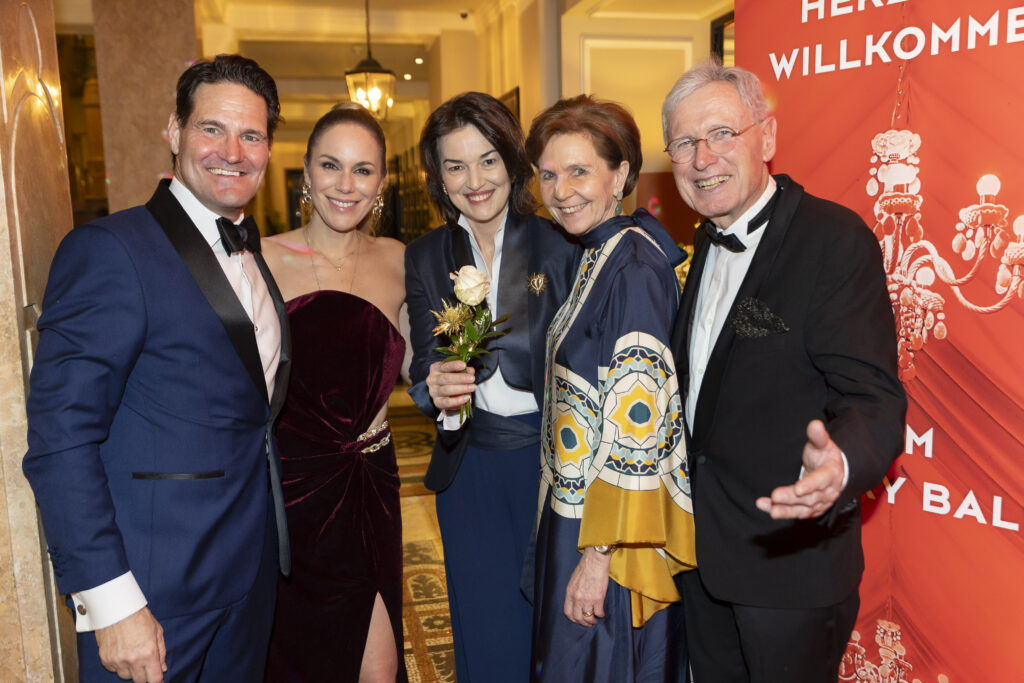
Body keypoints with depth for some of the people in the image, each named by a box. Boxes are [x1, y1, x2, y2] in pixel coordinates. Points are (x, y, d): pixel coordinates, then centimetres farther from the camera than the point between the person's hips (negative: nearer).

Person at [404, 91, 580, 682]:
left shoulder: (560, 244, -6)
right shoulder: (425, 258, 3)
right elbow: (423, 373, 3)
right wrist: (436, 390, -19)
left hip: (550, 456, -2)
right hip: (469, 470, 3)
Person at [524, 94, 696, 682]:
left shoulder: (634, 268, -21)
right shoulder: (597, 257, 7)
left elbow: (636, 422, -24)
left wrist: (598, 554, -21)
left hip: (610, 528, -9)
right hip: (577, 506, 9)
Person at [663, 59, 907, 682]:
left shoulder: (836, 240, -18)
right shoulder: (709, 242, 7)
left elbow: (873, 398, -24)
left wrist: (840, 466, -44)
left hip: (791, 555, -7)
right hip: (701, 545, 7)